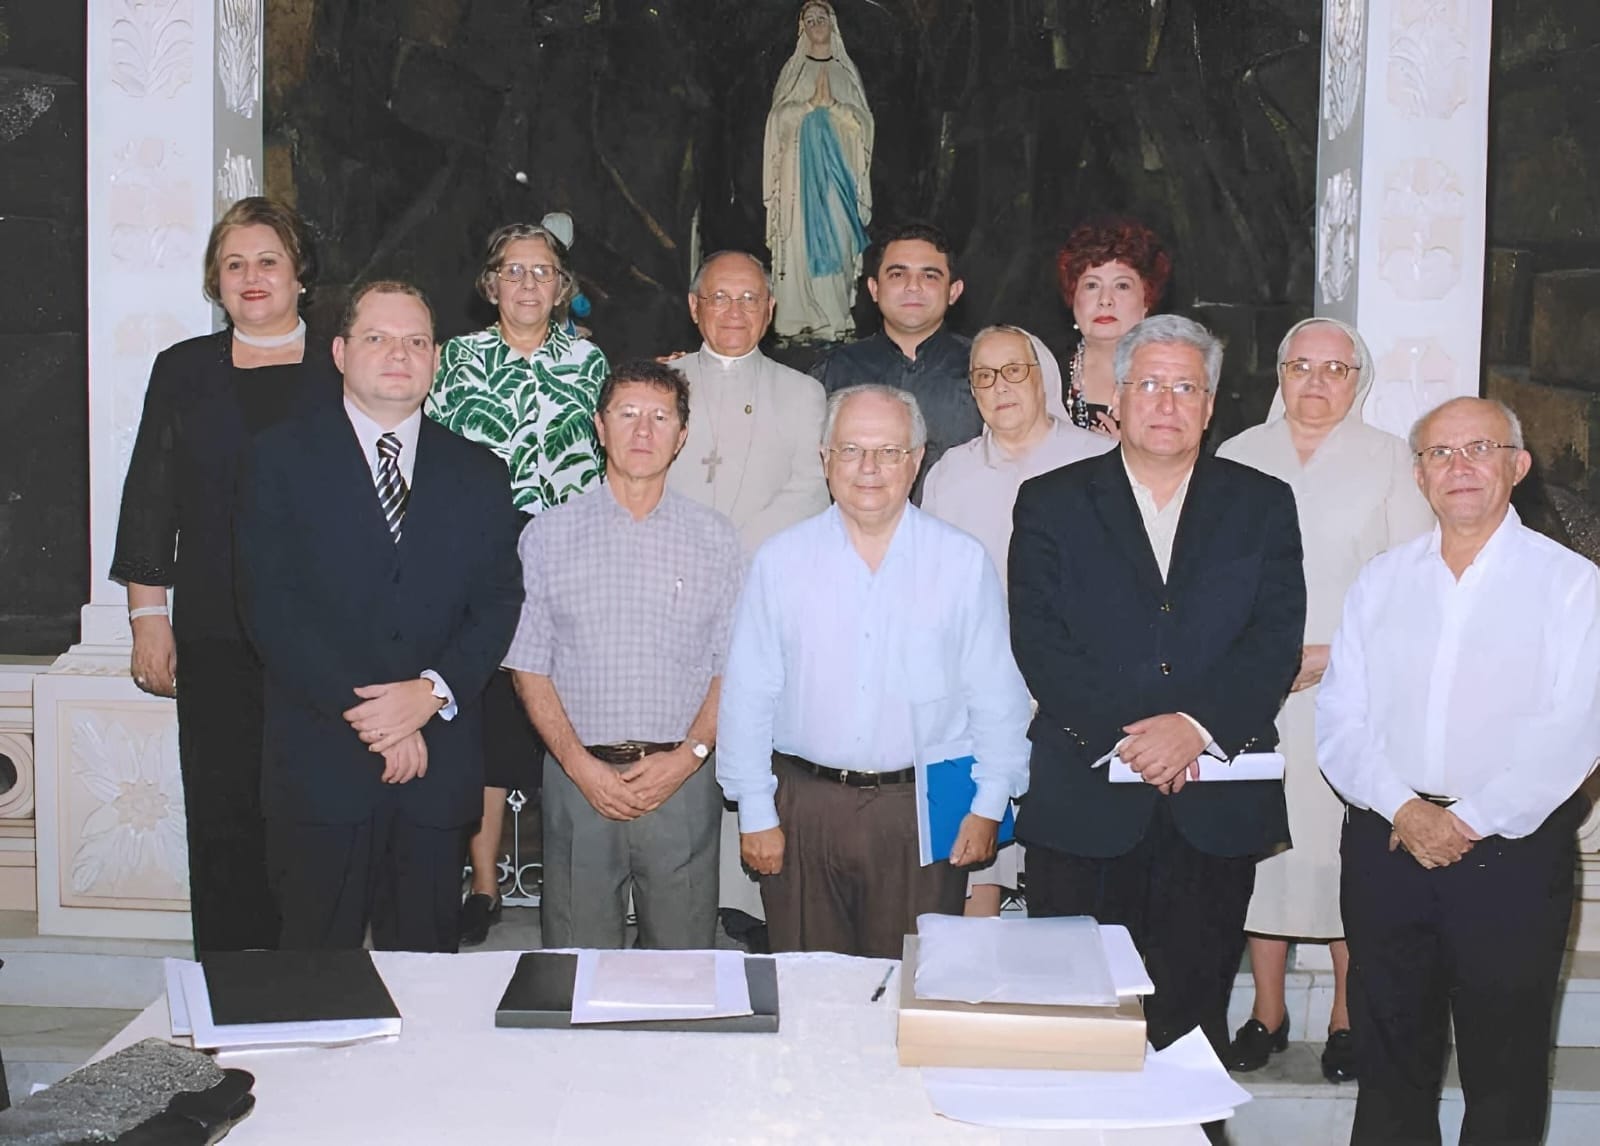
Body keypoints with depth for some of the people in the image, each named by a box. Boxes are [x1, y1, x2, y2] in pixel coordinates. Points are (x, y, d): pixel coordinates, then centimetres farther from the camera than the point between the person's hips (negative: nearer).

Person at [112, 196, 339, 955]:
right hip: (215, 636, 2)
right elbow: (150, 500, 10)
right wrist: (148, 615, 3)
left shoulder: (340, 374, 5)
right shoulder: (183, 371, 10)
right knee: (222, 813, 3)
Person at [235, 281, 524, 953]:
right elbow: (269, 603, -5)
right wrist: (362, 710, -13)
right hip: (321, 765, -2)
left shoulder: (478, 474, 12)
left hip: (439, 765, 2)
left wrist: (433, 691, -12)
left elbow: (498, 602, 5)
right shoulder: (280, 459, 3)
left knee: (425, 963, 8)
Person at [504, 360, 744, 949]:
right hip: (578, 775, 0)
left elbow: (733, 667, 5)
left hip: (682, 781, 0)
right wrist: (581, 764, -7)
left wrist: (689, 754, -9)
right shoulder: (548, 535, 5)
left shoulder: (715, 538, 6)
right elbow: (529, 665, 3)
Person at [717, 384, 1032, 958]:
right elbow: (747, 696, 3)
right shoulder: (780, 560, 2)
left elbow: (997, 697, 3)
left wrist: (988, 807, -1)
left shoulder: (964, 562, 1)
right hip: (803, 807, 1)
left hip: (921, 807, 0)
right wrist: (755, 813, 0)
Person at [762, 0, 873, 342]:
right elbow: (780, 115, 2)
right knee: (802, 238, -8)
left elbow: (862, 120, 5)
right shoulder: (793, 69, 11)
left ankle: (834, 319, -7)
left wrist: (832, 104, -10)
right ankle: (802, 319, -9)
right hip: (801, 163, -1)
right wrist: (811, 104, -12)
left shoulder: (846, 70, 13)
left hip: (838, 164, 1)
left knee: (836, 237, -7)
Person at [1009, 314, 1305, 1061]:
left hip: (1215, 807, 1)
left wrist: (1198, 726, -15)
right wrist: (1123, 734, -15)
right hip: (1083, 804, 0)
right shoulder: (1053, 503, 7)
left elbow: (1278, 637, -1)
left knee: (1192, 1016, 6)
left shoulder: (1262, 505, 10)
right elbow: (1039, 640, -4)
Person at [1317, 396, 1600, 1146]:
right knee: (1390, 1057, 12)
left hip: (1512, 851, -3)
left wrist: (1468, 821, -14)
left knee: (1506, 1068, 7)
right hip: (1386, 843, 3)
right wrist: (1403, 810, -11)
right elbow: (1339, 723, 3)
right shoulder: (1380, 582, 9)